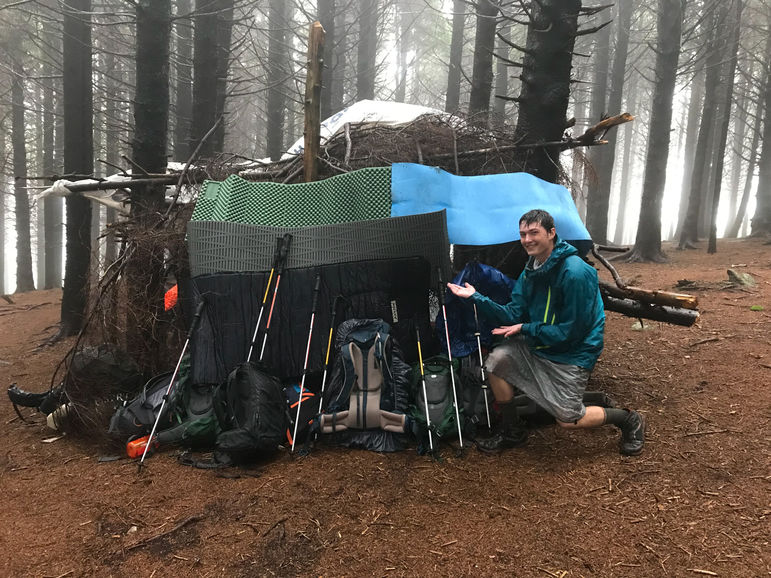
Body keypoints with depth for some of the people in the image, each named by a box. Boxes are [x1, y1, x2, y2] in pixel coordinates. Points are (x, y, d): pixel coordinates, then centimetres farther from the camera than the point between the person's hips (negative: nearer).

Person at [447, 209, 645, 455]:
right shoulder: (531, 271, 1)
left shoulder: (576, 273, -25)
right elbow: (513, 314, -1)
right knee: (497, 360, -8)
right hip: (538, 343, 7)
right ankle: (512, 432, 10)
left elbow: (571, 332, -24)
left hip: (573, 354, -7)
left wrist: (525, 329, -19)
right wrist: (476, 297, -9)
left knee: (567, 419, -5)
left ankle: (628, 420, 23)